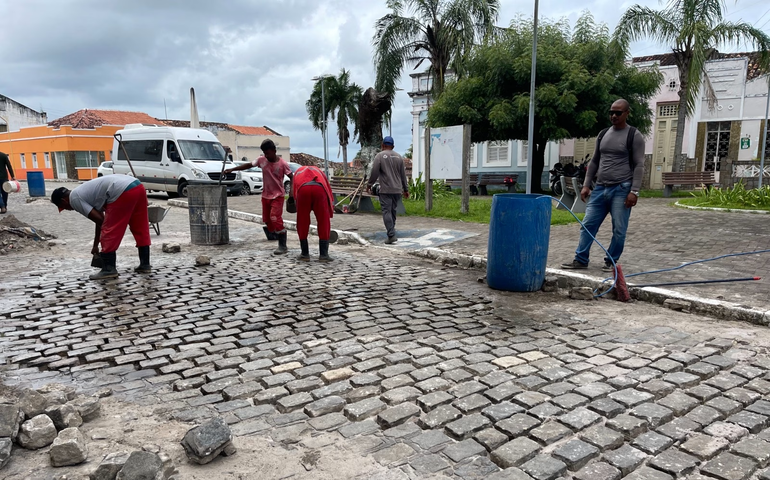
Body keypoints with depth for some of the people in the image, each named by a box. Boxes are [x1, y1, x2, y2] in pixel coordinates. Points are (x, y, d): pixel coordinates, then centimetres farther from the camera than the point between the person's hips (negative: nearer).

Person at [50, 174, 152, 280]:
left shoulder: (74, 198, 6)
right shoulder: (82, 192, 32)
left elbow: (99, 219, 0)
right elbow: (100, 219, 37)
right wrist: (95, 245, 44)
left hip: (124, 192, -10)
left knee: (109, 232, 2)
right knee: (140, 229, 17)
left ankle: (108, 270, 7)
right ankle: (145, 265, 25)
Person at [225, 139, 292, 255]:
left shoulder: (282, 163, -13)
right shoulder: (261, 160, -1)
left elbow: (291, 177, -12)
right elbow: (248, 165, 8)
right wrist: (232, 169, 5)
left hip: (278, 196, -5)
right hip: (266, 195, 6)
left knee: (275, 219, -17)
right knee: (267, 219, 10)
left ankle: (283, 246, -14)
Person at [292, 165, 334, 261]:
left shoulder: (298, 171, 41)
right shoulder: (318, 171, 41)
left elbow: (293, 193, 31)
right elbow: (329, 190, 35)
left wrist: (298, 208, 35)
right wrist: (330, 213, 37)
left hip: (302, 189, 0)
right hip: (319, 188, 0)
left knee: (302, 223, 13)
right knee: (324, 222, 9)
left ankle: (305, 254, 17)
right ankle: (323, 254, 9)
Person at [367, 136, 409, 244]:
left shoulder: (380, 156, -4)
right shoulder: (399, 157, 11)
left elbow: (374, 172, -8)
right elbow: (403, 175, 14)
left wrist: (369, 184, 5)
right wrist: (405, 189, 20)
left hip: (385, 190, -5)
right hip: (397, 190, 5)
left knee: (386, 212, -7)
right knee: (393, 211, 15)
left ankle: (391, 235, -16)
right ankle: (391, 231, 22)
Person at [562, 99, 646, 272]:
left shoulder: (634, 136, -3)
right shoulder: (603, 134, 14)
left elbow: (639, 166, -8)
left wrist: (634, 191, -16)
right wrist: (586, 185, 11)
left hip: (621, 189, -5)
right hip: (600, 188, 5)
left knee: (619, 230, 0)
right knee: (588, 225, 3)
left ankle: (611, 262, 13)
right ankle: (581, 260, 9)